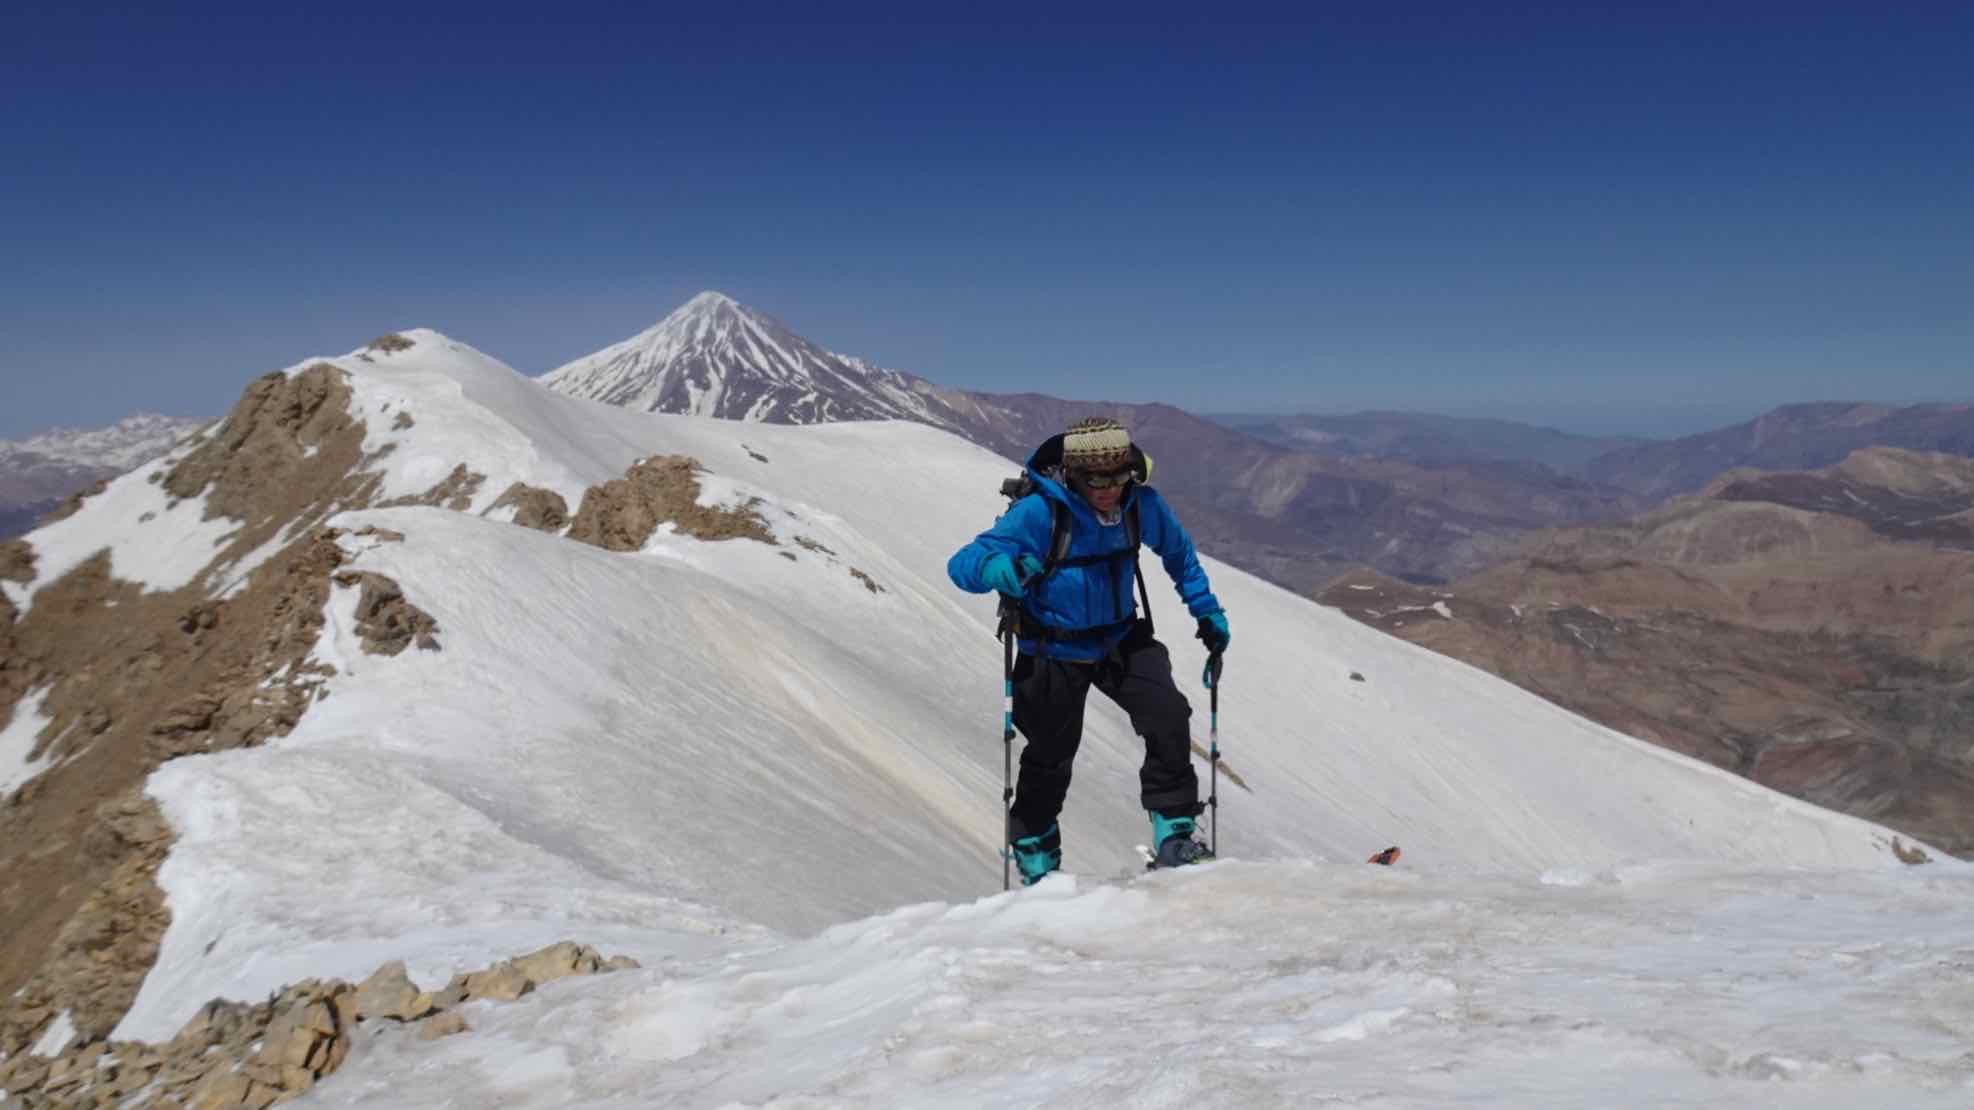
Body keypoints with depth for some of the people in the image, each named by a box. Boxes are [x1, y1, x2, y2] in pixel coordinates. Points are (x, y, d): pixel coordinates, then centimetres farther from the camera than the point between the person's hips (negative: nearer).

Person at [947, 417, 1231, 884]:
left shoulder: (1142, 504, -12)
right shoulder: (1039, 512, -26)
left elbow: (1178, 552, 11)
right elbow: (962, 563, -29)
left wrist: (1207, 611, 12)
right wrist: (999, 568, -51)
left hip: (1121, 639, 3)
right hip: (1053, 651, -3)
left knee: (1168, 718, -18)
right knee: (1050, 757, 10)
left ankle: (1173, 834, -3)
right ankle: (1035, 862, 33)